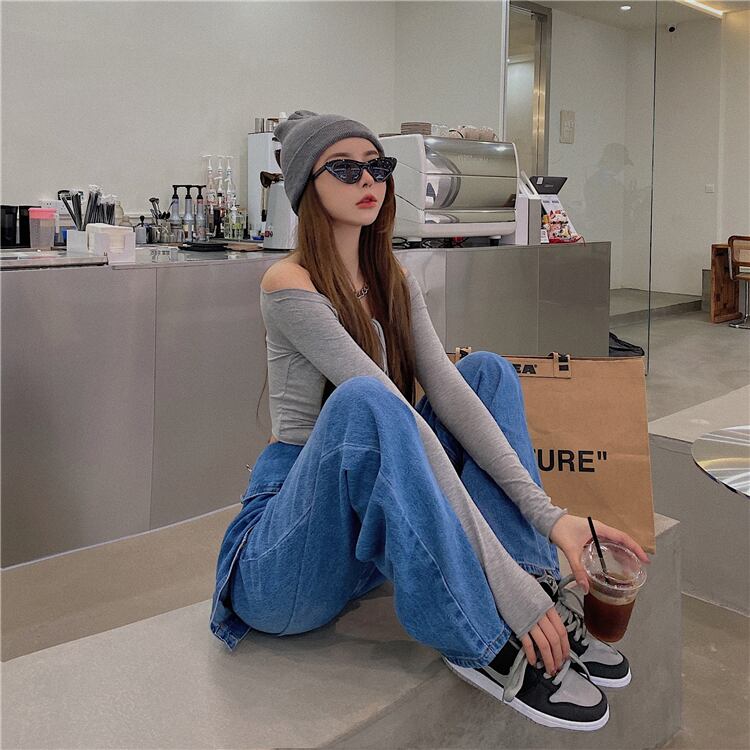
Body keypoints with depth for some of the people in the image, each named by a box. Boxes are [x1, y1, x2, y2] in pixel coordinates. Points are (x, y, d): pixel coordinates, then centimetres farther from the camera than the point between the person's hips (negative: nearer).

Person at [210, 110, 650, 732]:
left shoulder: (396, 282, 8)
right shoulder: (289, 285, -16)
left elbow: (447, 392, -6)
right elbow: (392, 413, -26)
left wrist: (546, 513, -18)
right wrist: (504, 580, -31)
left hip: (377, 530, 7)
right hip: (284, 564, -7)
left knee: (488, 370, -4)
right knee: (363, 397, -35)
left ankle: (543, 601, -13)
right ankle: (480, 641, -25)